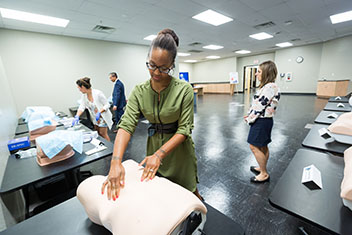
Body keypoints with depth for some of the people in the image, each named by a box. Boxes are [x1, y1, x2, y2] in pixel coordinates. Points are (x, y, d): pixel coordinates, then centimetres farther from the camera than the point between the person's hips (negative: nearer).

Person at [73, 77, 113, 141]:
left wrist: (99, 113, -29)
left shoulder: (98, 93, -24)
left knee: (103, 134, -1)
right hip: (95, 118, 7)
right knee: (98, 134, 15)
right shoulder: (84, 95, -3)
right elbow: (82, 107, -5)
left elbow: (107, 105, -19)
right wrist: (77, 116, -19)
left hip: (102, 117, -7)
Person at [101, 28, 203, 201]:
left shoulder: (184, 90, -19)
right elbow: (126, 124, -19)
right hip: (154, 146, 3)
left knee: (187, 189, 20)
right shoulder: (139, 92, -10)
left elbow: (184, 129, -19)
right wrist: (116, 161, -32)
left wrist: (159, 155, -28)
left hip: (178, 148, -2)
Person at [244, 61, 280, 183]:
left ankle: (264, 174, 14)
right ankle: (262, 168, 37)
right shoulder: (268, 86, 11)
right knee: (263, 146, 20)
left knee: (254, 146, -1)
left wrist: (249, 119, -11)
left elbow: (260, 106, -22)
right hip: (263, 119, 10)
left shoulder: (270, 87, -20)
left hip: (261, 121, -10)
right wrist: (250, 115, 7)